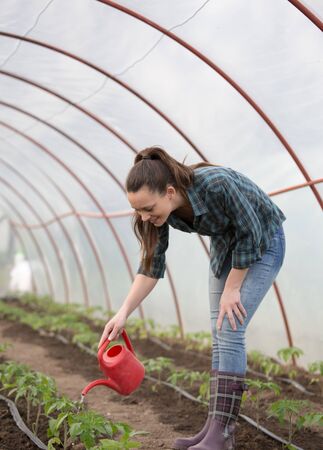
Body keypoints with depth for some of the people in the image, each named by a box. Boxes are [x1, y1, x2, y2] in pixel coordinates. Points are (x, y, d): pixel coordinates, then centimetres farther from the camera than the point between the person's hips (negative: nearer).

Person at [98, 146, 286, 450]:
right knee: (219, 336, 2)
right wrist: (123, 313, -20)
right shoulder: (160, 209, -19)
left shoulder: (216, 184, -37)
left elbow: (250, 234, -24)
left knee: (229, 332, -15)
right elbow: (152, 264, -11)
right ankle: (216, 426, 6)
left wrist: (231, 290, -17)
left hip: (261, 243, -6)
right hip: (224, 246, 6)